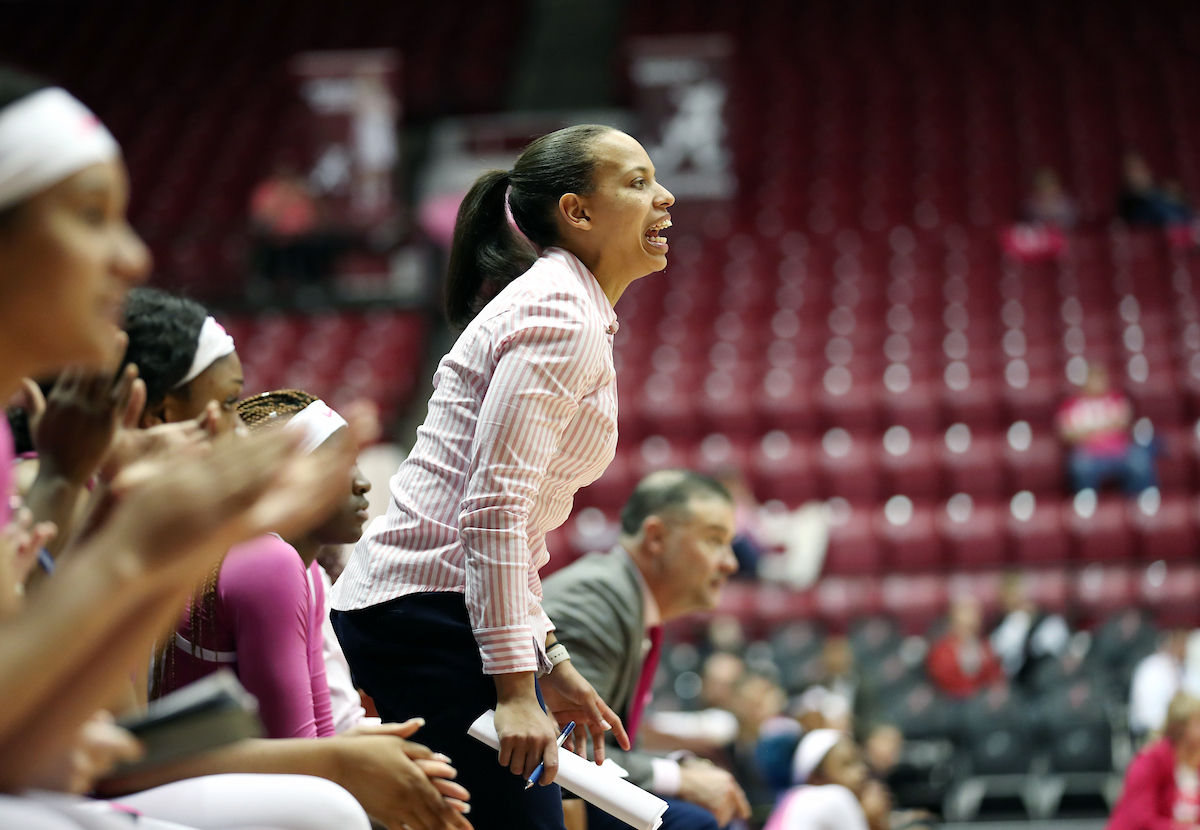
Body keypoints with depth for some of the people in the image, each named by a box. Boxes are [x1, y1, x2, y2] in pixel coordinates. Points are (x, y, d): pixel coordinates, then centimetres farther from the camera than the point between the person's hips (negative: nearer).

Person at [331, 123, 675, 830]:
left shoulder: (560, 308, 20)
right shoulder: (561, 315, -11)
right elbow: (494, 508, -21)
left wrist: (549, 661, 19)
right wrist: (516, 686, -23)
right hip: (438, 616, -10)